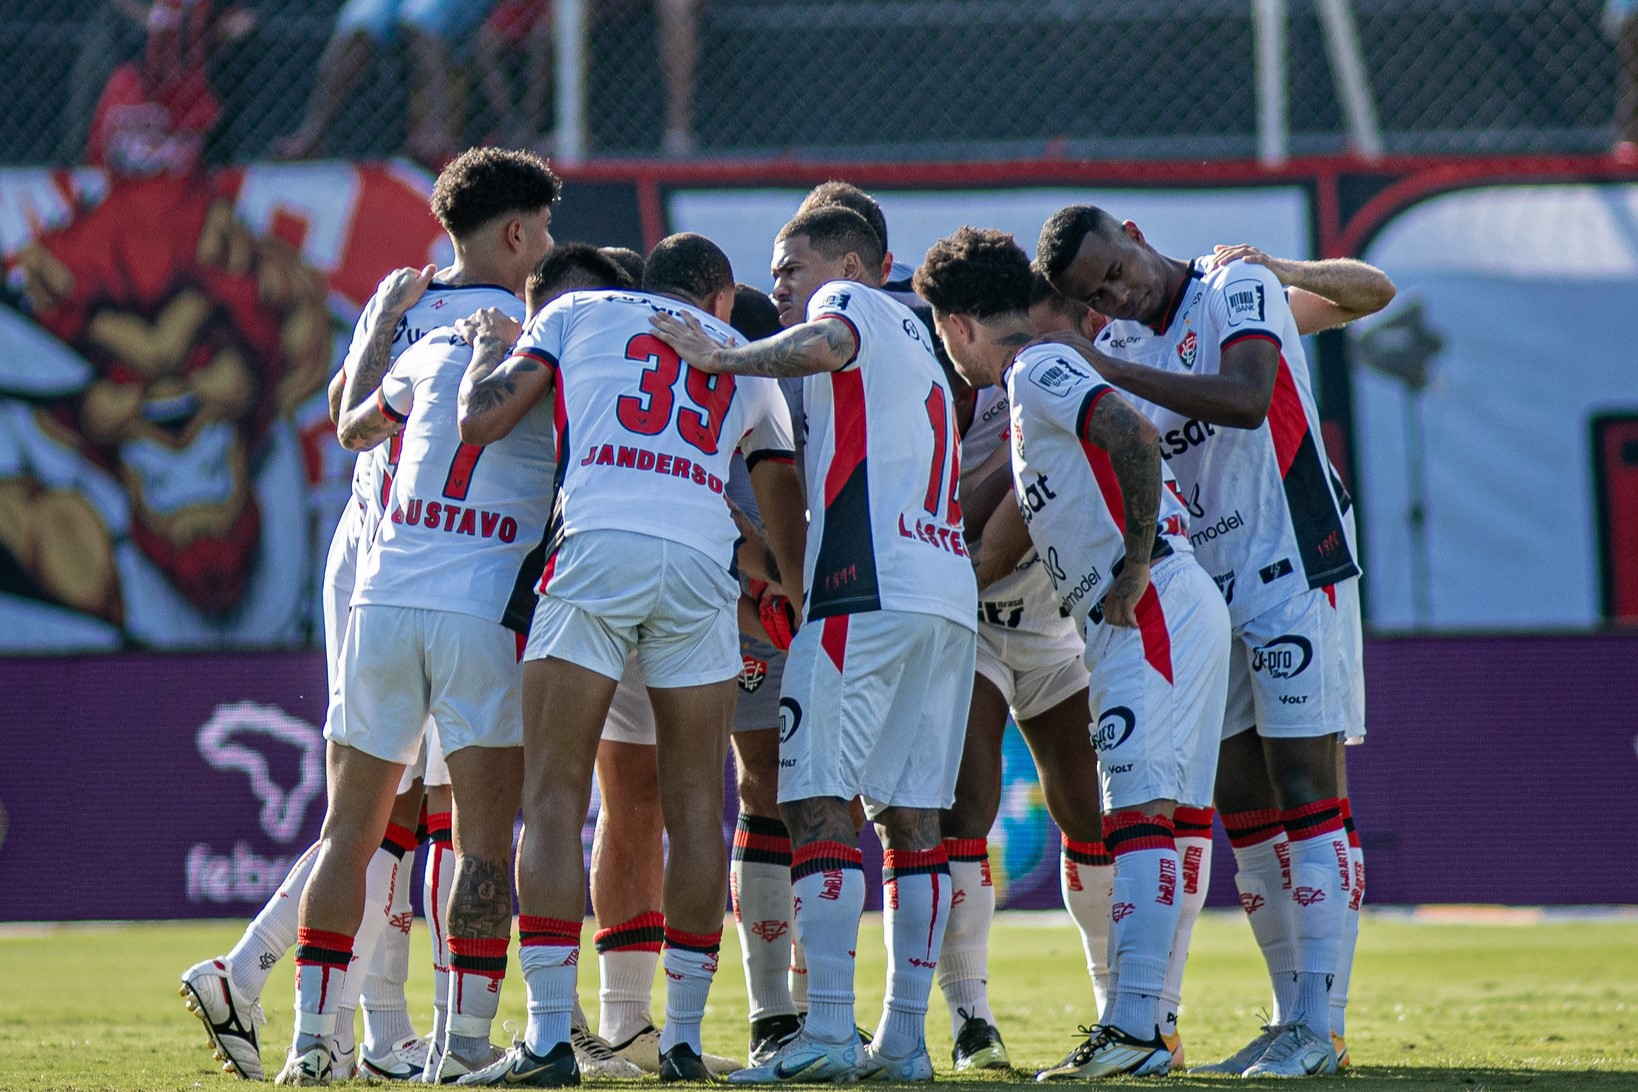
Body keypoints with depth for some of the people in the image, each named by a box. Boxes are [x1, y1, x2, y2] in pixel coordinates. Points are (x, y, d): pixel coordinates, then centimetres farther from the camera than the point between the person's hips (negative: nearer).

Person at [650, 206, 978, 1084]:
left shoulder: (852, 299, 5)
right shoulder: (914, 342, 29)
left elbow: (827, 344, -20)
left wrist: (720, 358, -12)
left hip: (868, 591, -9)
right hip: (948, 589, 9)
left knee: (817, 803, -10)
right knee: (911, 814, 6)